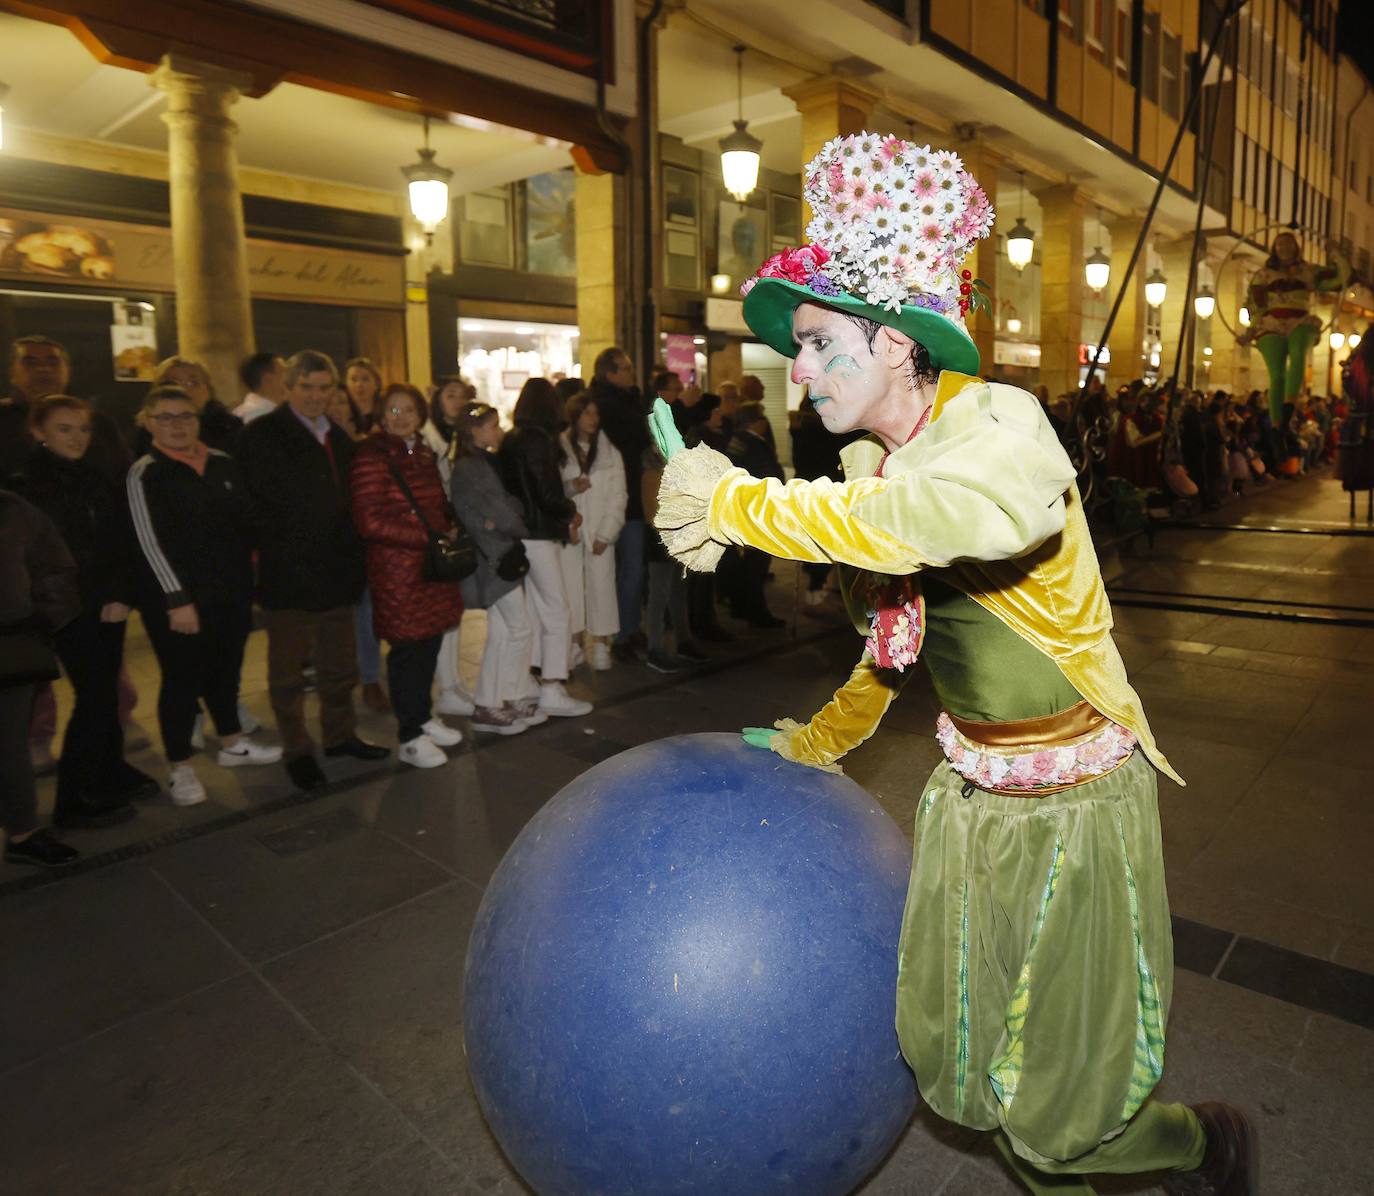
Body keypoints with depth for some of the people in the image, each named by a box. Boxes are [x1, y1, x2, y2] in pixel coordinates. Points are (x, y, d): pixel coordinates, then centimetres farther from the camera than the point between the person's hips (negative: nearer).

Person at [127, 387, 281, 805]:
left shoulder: (223, 464, 6)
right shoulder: (146, 474, -8)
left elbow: (244, 522, 11)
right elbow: (151, 541, -13)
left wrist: (250, 579, 9)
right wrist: (177, 599, -17)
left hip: (231, 590, 5)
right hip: (176, 598, -5)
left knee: (225, 671, 17)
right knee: (183, 679, 4)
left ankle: (232, 745, 35)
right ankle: (179, 768, 19)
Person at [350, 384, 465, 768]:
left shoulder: (423, 453, 13)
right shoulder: (372, 456, -12)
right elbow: (370, 523, -17)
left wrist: (449, 528, 4)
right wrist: (431, 536, -15)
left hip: (433, 565, 7)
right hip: (397, 568, -7)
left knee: (430, 643, 12)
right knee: (408, 649, 0)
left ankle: (423, 717, 31)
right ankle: (410, 738, 14)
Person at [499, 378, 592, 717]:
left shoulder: (512, 440, 10)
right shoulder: (538, 440, -15)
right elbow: (546, 494, -19)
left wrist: (563, 520, 7)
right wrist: (571, 512, 1)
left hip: (521, 533, 9)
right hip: (538, 536, -9)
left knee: (533, 612, 17)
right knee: (557, 614, -2)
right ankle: (551, 691, -1)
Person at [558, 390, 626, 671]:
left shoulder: (610, 451, 5)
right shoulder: (558, 449, 3)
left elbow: (617, 496, 1)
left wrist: (605, 534, -7)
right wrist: (569, 488, -18)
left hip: (600, 532, 1)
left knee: (601, 587, -1)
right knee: (570, 590, -3)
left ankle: (601, 645, 9)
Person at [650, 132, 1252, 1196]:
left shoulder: (1002, 426, -22)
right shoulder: (869, 465, 1)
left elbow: (922, 522, -48)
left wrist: (729, 500, -38)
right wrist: (821, 741, 24)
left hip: (1073, 801, -6)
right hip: (969, 790, 7)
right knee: (951, 1060, 15)